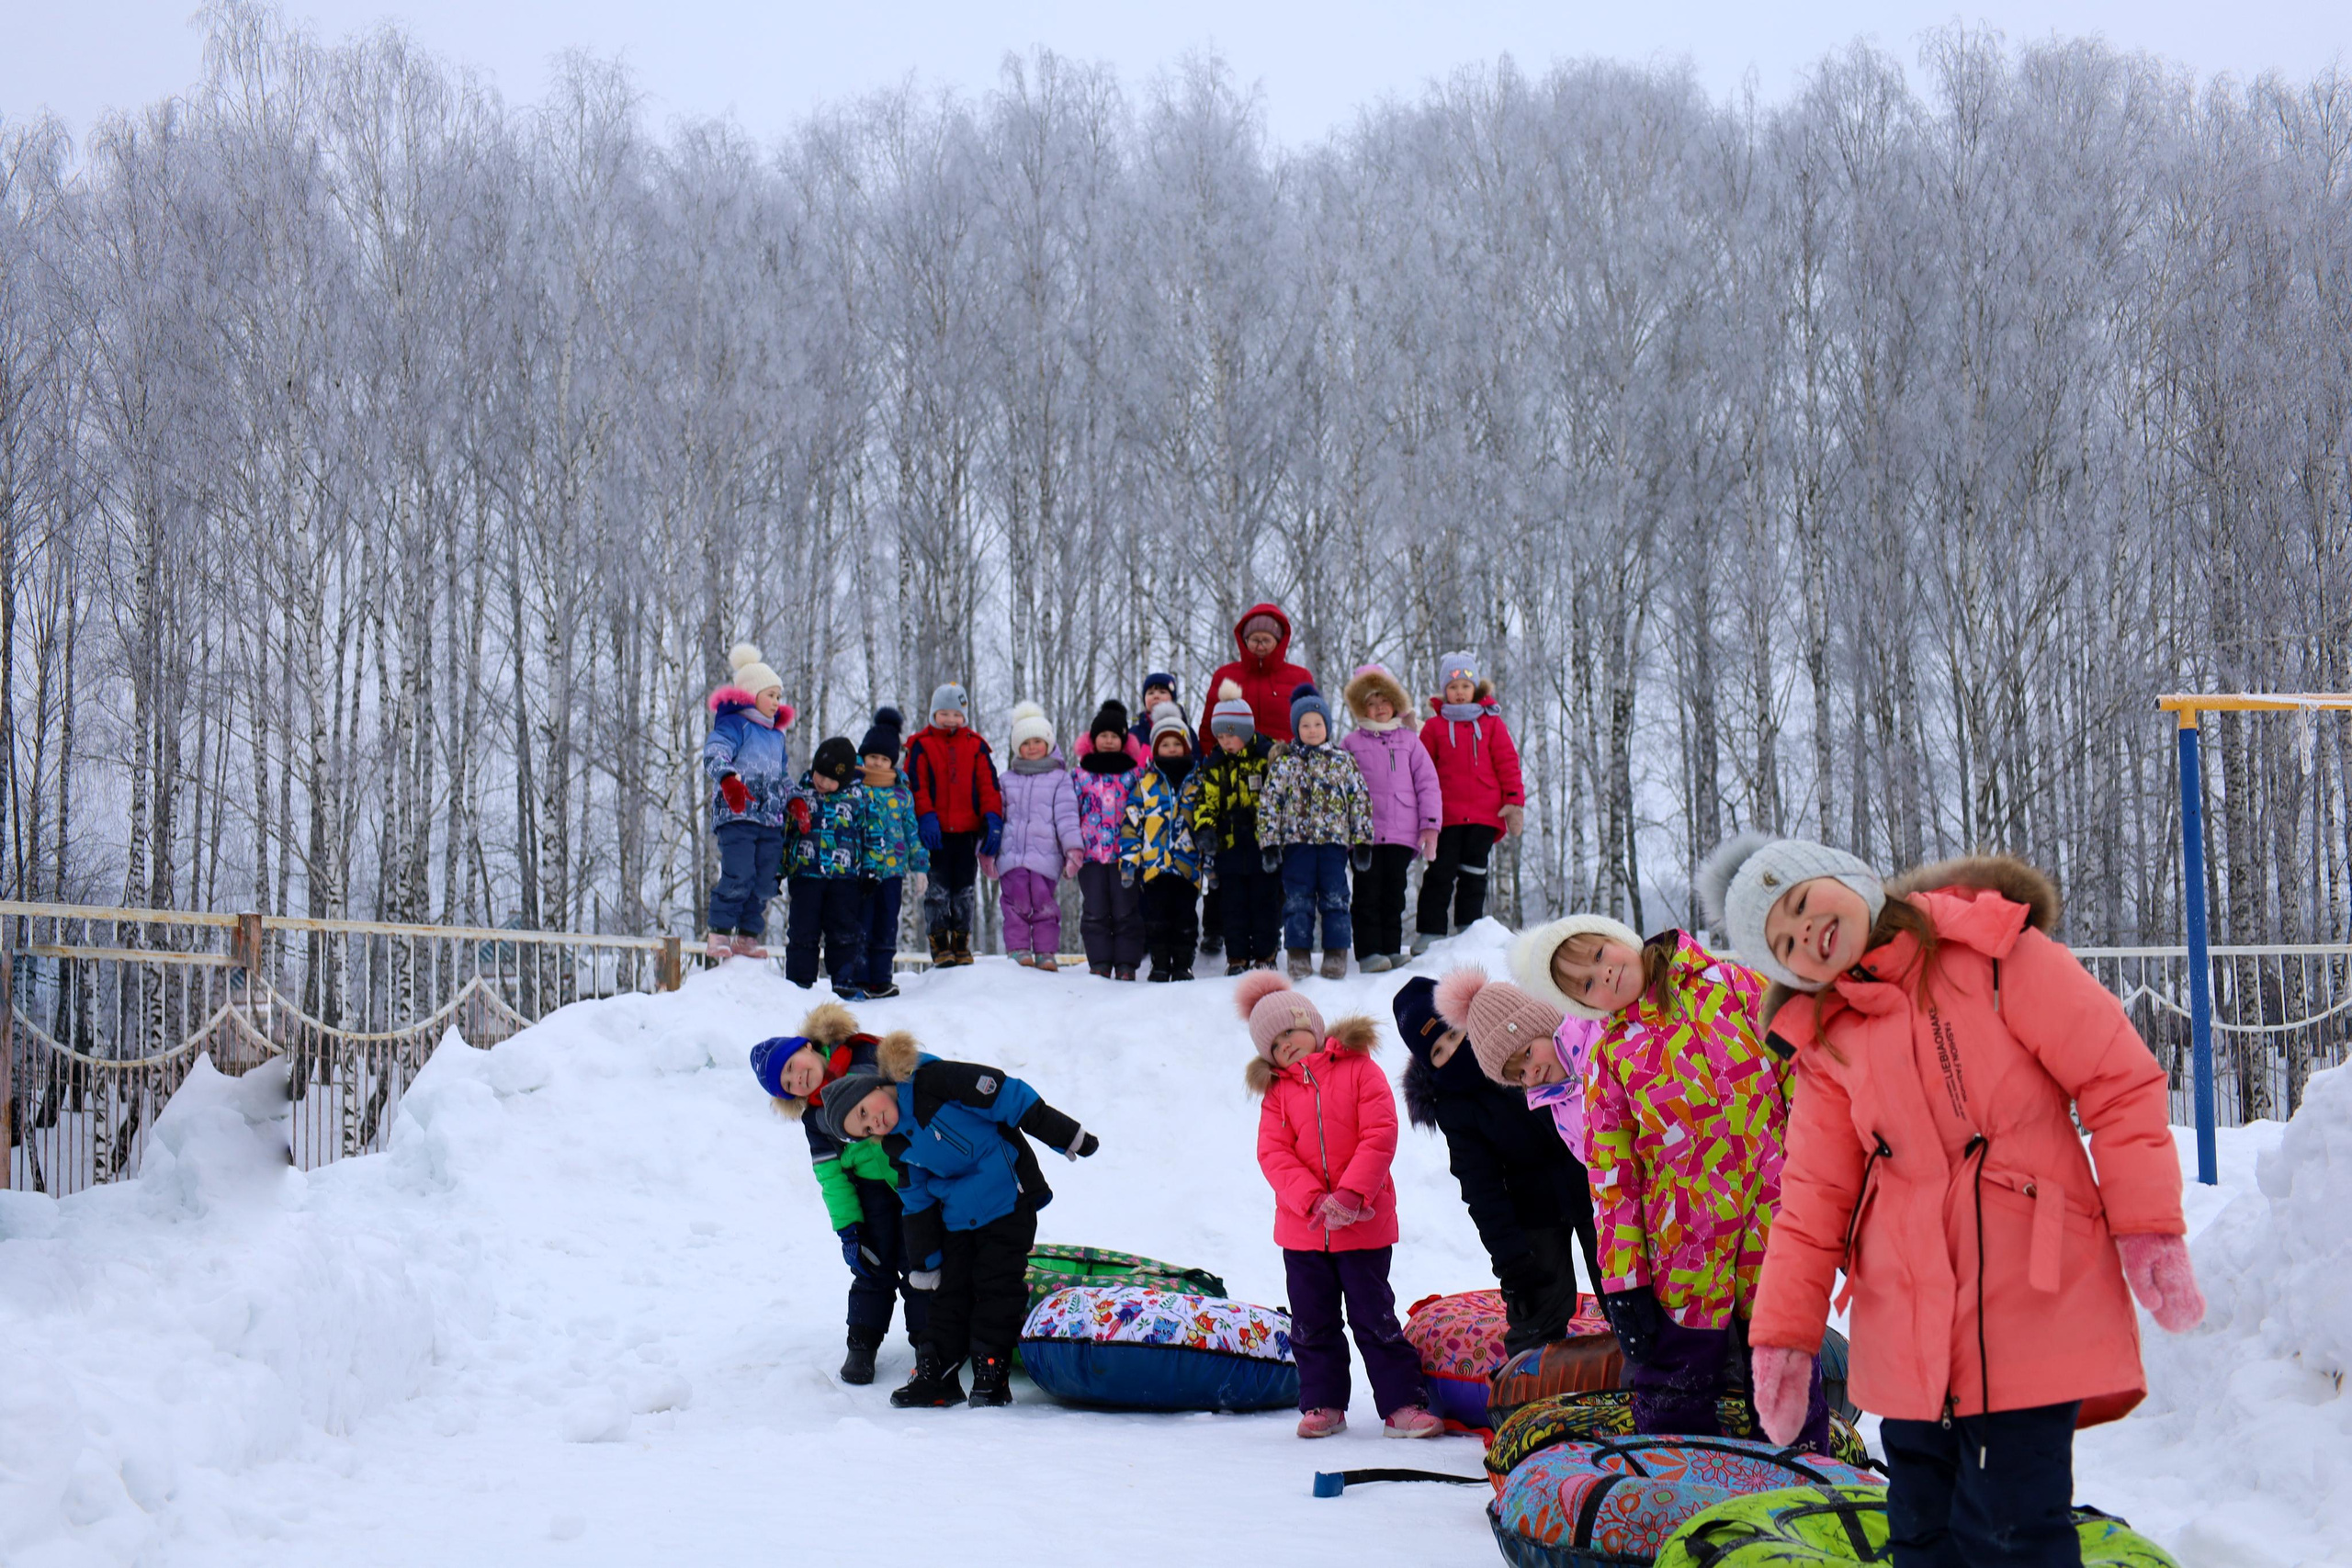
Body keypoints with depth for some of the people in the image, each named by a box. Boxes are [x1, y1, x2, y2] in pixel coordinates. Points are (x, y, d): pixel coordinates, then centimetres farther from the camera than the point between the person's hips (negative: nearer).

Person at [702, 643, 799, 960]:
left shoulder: (776, 735, 23)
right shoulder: (734, 725, -2)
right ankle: (719, 935, -9)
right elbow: (714, 752, -20)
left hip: (771, 820, 8)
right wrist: (728, 779, -39)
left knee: (764, 884, 5)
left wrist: (795, 800, 12)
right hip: (737, 816, -7)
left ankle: (747, 938, 13)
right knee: (738, 877, -17)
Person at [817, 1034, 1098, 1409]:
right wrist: (926, 1261, 13)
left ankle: (991, 1376, -2)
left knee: (996, 1284, -5)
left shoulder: (933, 1081, -19)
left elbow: (1008, 1097, -19)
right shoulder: (896, 1147, 3)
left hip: (1006, 1198, -7)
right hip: (956, 1215, 7)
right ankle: (937, 1375, 10)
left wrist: (1066, 1137, -19)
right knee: (949, 1289, 6)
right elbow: (918, 1201, 12)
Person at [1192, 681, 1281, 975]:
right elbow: (1206, 802, 7)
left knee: (1265, 902, 3)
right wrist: (1204, 829, -11)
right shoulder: (1214, 766, 8)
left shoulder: (1268, 756, -3)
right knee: (1233, 905, 6)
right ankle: (1237, 958, 13)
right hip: (1230, 845, 3)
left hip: (1263, 845, -3)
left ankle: (1265, 956, 12)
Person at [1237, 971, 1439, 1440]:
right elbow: (1274, 1155, -3)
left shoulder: (1360, 1069, -2)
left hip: (1364, 1224, -3)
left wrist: (1349, 1195, -20)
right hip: (1302, 1228, 3)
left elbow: (1380, 1136, -10)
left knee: (1375, 1319, 1)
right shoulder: (1277, 1091, 7)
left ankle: (1403, 1405, 9)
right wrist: (1315, 1200, -18)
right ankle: (1322, 1405, 22)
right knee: (1311, 1324, 10)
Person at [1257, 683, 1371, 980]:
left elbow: (1360, 800, 8)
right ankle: (1299, 955, 5)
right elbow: (1268, 803, 3)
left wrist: (1362, 842, 3)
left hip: (1334, 841, 0)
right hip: (1296, 841, 0)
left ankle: (1336, 953, 7)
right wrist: (1270, 844, -4)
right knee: (1297, 900, -1)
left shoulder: (1343, 761, 7)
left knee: (1334, 898, 0)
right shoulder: (1283, 763, 5)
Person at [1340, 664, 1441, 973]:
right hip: (1363, 832, -1)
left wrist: (1430, 825, 1)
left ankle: (1391, 950, 12)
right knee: (1368, 894, -3)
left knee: (1394, 895, 6)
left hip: (1402, 833, 2)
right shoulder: (1351, 743, 8)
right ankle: (1368, 952, -2)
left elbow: (1427, 783, 9)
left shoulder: (1409, 741, 11)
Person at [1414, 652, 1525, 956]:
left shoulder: (1491, 722, 8)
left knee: (1474, 874, 7)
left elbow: (1507, 762, 7)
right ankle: (1429, 934, 0)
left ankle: (1469, 933, 13)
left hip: (1485, 814, 1)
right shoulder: (1435, 727, 6)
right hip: (1448, 814, -1)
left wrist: (1514, 801, 0)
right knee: (1440, 874, -3)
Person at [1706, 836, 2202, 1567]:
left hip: (2028, 1311, -5)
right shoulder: (1825, 1042, 10)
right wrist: (1783, 1333, 4)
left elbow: (2117, 1077, -5)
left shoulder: (1993, 953, -4)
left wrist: (2147, 1230, -10)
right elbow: (1815, 1197, 10)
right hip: (1906, 1337, 5)